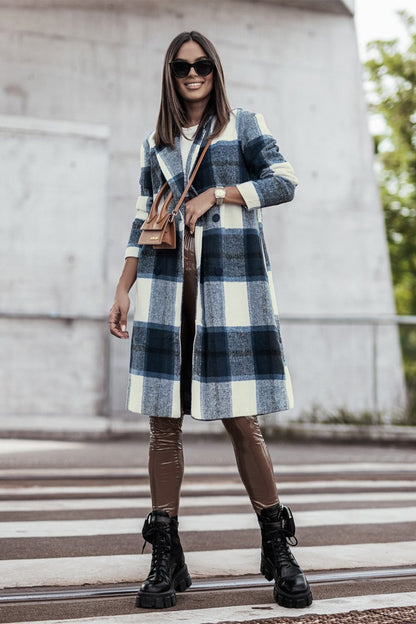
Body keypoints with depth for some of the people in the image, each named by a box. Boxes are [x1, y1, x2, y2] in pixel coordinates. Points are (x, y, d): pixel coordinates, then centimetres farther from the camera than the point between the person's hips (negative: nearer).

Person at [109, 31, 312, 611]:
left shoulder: (244, 126, 10)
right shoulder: (155, 144, 19)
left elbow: (284, 182, -3)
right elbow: (143, 225, 18)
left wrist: (216, 194, -10)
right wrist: (123, 290, 11)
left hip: (231, 285, -3)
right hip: (166, 287, 3)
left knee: (242, 421, -5)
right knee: (164, 422, -2)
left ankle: (278, 551, 7)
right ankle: (166, 559, 5)